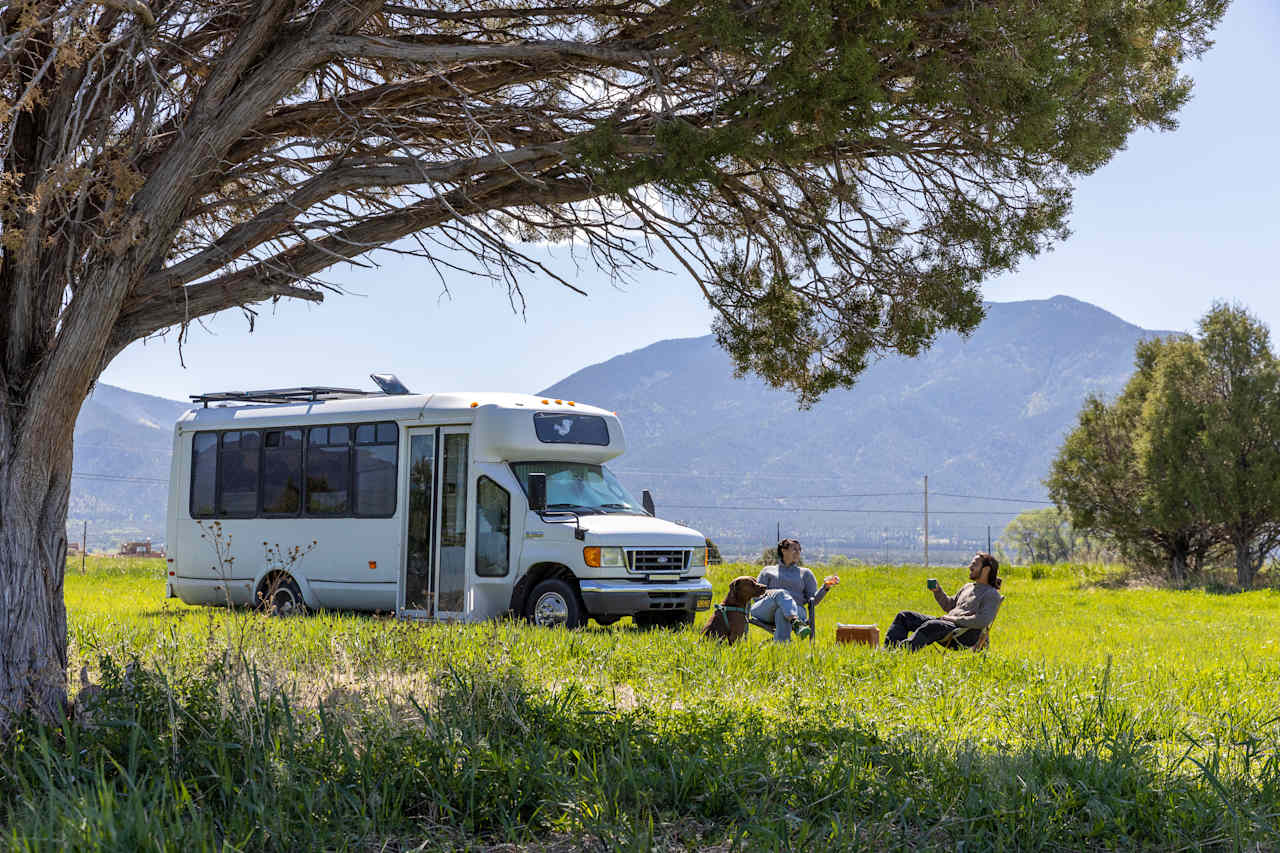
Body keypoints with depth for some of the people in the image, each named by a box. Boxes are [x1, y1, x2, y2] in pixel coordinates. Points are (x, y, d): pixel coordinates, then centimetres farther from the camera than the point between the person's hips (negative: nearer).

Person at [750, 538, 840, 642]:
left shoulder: (805, 573, 27)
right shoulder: (768, 570, 27)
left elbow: (813, 600, 16)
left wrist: (825, 587, -1)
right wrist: (767, 595, -6)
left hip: (795, 610, 0)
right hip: (765, 611, 0)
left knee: (782, 613, -38)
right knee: (780, 594, -35)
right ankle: (797, 624, -62)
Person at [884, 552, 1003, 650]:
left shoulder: (992, 594, -2)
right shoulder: (968, 587, 25)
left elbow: (982, 621, -17)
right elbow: (949, 605, 32)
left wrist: (955, 619, -15)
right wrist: (938, 591, 13)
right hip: (946, 625, 9)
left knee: (930, 625, -39)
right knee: (904, 616, 0)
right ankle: (888, 649, -20)